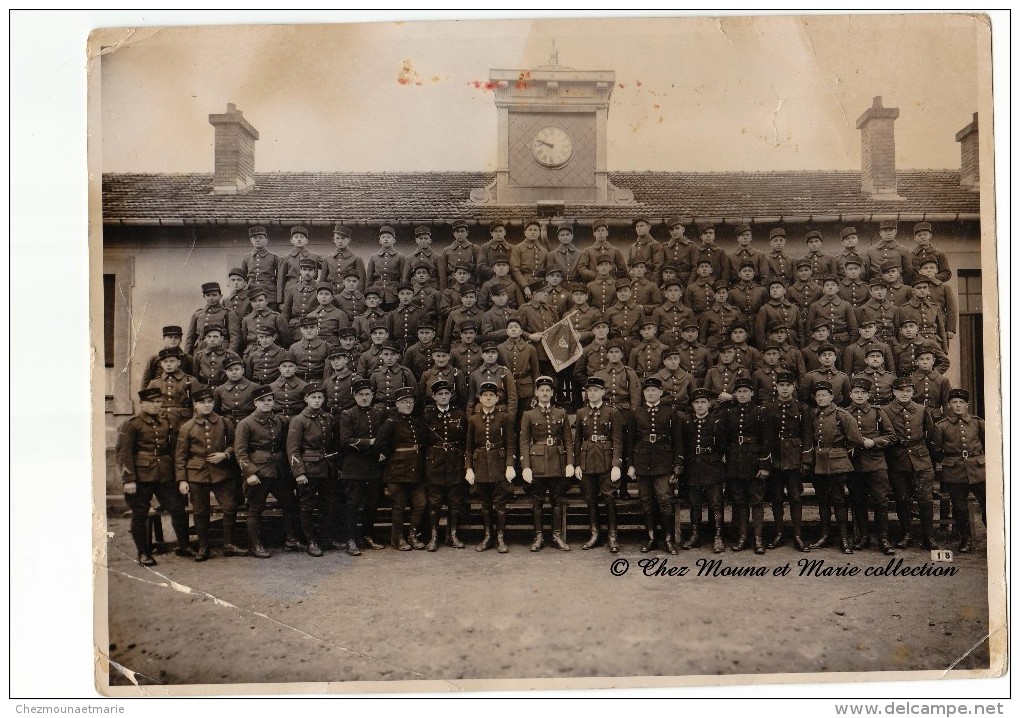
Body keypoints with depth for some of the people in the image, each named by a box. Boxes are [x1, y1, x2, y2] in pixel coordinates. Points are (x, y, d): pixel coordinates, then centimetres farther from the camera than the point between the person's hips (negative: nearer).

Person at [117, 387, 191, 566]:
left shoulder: (165, 423, 11)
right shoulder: (131, 425, -5)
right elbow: (123, 453, -10)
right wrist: (128, 480, -15)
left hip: (164, 476, 5)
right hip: (141, 477, -5)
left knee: (178, 509, 5)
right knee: (140, 515, 4)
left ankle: (183, 546, 19)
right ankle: (143, 554, 16)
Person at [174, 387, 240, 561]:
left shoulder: (225, 423, 5)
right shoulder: (187, 427, 1)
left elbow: (234, 444, 13)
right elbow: (180, 456, 2)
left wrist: (225, 455, -8)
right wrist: (182, 480, -4)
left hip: (222, 473, 1)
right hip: (197, 475, -1)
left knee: (230, 508, -2)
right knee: (201, 512, 6)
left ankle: (228, 545, 11)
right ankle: (203, 547, 20)